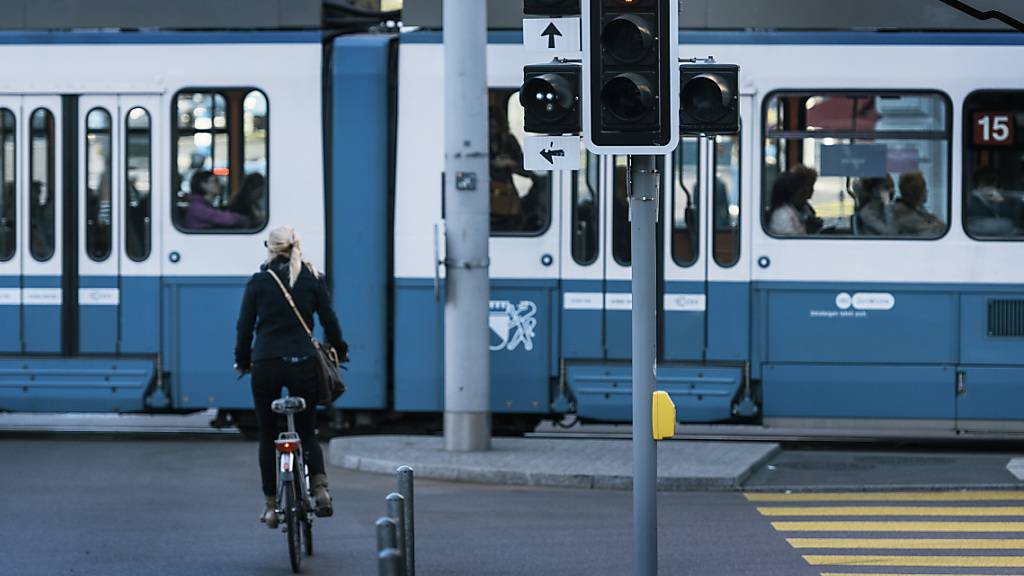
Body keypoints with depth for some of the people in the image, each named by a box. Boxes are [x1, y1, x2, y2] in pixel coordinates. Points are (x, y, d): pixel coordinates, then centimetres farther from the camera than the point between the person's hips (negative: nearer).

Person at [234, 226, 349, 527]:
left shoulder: (257, 283, 0)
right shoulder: (313, 280, 2)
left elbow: (245, 326, 2)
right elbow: (329, 321, 4)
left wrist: (242, 361, 16)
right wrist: (339, 352, 20)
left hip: (266, 365, -1)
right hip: (304, 364, 1)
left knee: (268, 436, 10)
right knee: (306, 432, 13)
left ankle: (271, 504, 9)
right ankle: (320, 487, -12)